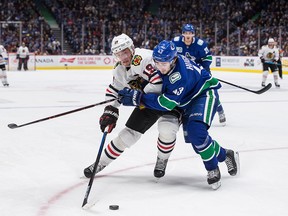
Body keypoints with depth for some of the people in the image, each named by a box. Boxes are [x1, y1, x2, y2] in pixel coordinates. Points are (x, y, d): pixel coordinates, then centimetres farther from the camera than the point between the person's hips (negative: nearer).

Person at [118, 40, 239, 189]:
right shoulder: (164, 58, -12)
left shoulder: (180, 75, -37)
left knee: (196, 131, -29)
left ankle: (213, 169, -11)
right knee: (194, 139, 5)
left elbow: (167, 103, -38)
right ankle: (225, 155, 28)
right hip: (188, 101, 9)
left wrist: (138, 98, -39)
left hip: (205, 94, -9)